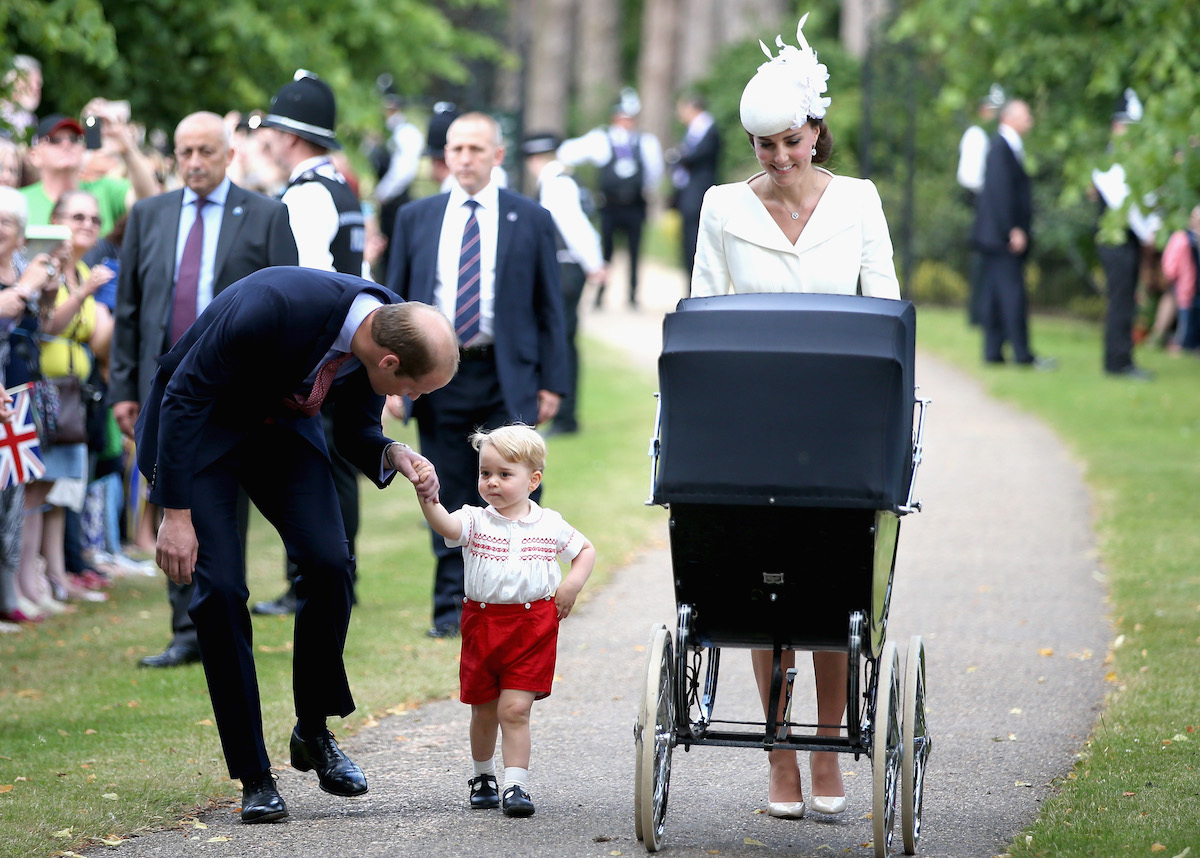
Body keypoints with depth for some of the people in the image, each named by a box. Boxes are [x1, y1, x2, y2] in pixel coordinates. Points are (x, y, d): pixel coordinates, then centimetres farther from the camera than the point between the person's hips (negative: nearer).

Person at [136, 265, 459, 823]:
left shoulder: (389, 331, -16)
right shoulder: (276, 307, -38)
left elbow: (355, 432, 2)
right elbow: (184, 395, -27)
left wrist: (393, 456, -21)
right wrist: (176, 514, -26)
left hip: (283, 425, 5)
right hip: (197, 426, -5)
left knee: (328, 563, -13)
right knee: (220, 587, -15)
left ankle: (314, 734, 7)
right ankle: (254, 777, -4)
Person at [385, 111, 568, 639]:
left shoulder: (531, 220, 5)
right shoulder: (416, 219, 10)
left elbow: (549, 307, 5)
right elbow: (395, 303, 11)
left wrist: (552, 382, -1)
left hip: (507, 379, -2)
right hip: (438, 374, 2)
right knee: (449, 500, 4)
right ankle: (452, 606, 11)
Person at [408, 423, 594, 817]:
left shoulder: (549, 525, 2)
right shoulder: (475, 521, -2)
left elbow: (585, 550, 17)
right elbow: (445, 525, -24)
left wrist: (573, 583, -1)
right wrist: (428, 497, -44)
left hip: (532, 625, -2)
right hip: (482, 624, 2)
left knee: (515, 709, -11)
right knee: (484, 711, 12)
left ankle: (516, 785, -9)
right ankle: (483, 777, 32)